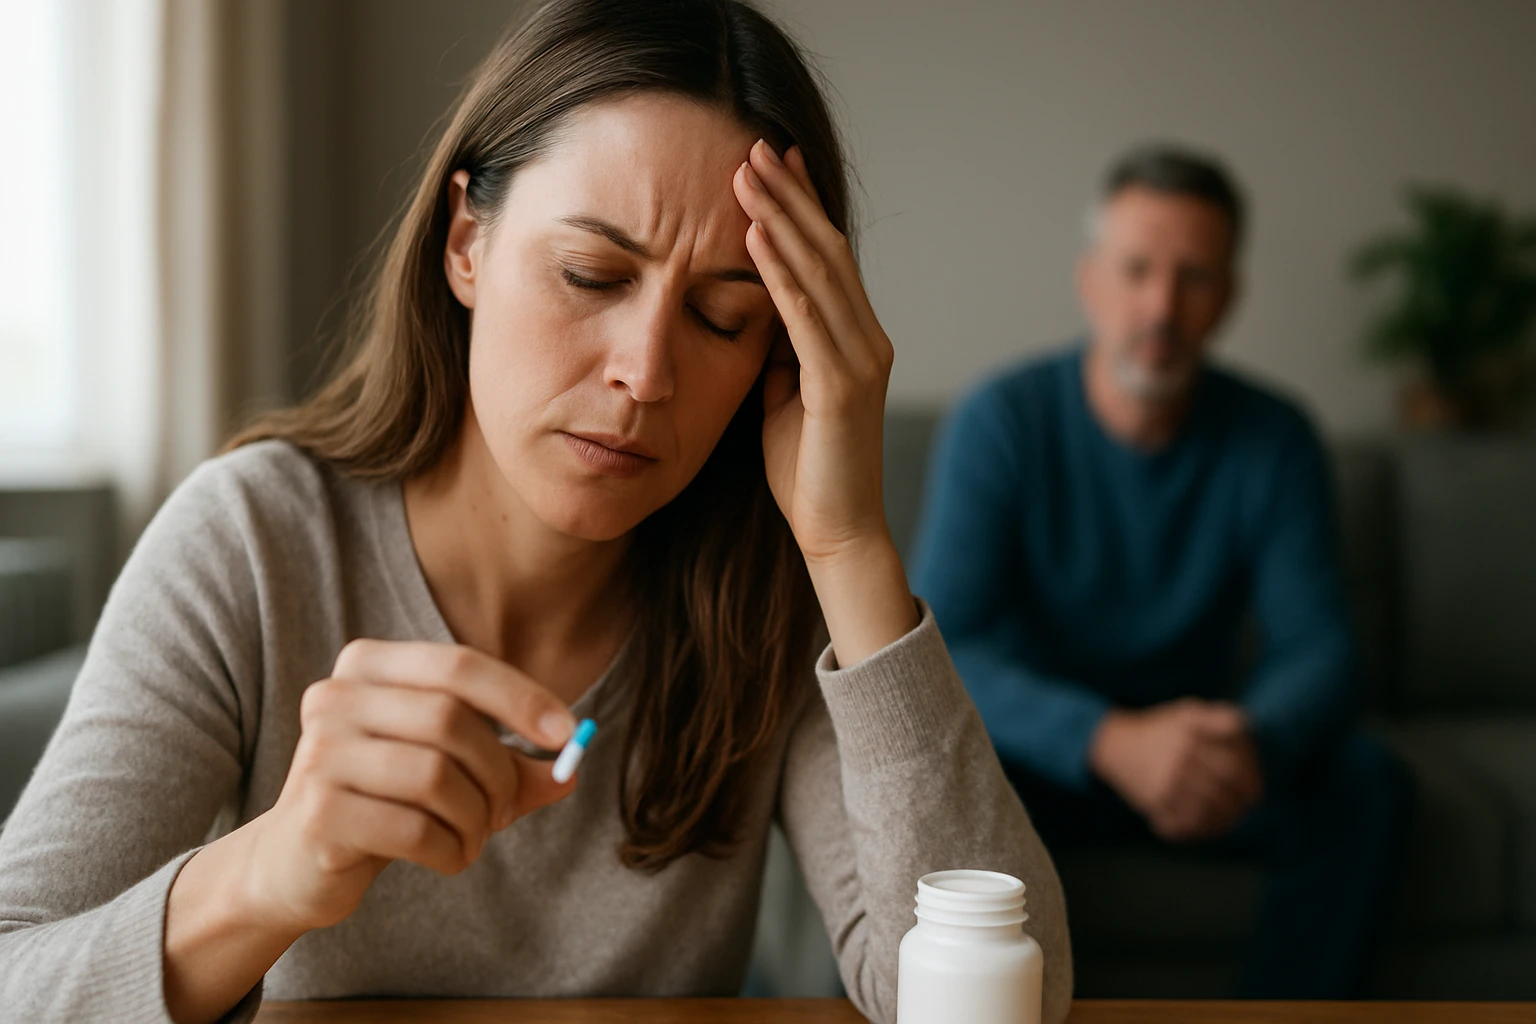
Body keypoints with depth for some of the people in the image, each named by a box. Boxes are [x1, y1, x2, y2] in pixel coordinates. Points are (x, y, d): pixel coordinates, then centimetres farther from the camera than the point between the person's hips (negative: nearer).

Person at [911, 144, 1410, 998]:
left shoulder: (1275, 440, -7)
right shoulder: (1002, 422, -14)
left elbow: (1320, 648, -12)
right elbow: (945, 648, -23)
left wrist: (1254, 742, -38)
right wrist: (1112, 741, -41)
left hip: (1195, 748, 2)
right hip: (1045, 753, -2)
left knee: (1365, 781, -24)